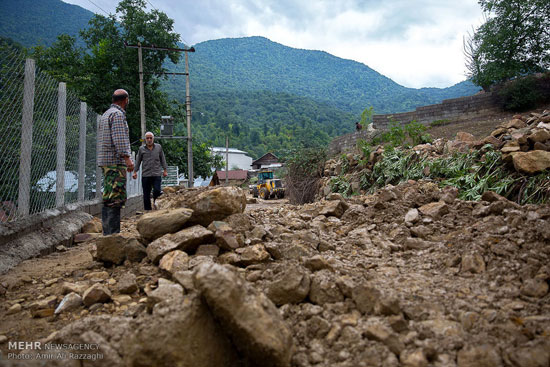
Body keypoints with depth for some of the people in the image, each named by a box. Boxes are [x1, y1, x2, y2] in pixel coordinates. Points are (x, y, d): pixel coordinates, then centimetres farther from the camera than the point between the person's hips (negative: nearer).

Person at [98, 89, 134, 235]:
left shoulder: (106, 114, 24)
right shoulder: (117, 114, -7)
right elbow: (119, 138, -18)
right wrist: (127, 157, -23)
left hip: (106, 161, 10)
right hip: (115, 162, -10)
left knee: (109, 199, 11)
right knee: (115, 198, -12)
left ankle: (108, 232, 14)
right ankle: (113, 233, -14)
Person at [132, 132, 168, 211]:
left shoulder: (159, 147, 10)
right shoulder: (141, 149, 9)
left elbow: (162, 159, 15)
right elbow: (138, 161, 13)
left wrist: (165, 170, 11)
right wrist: (135, 171, 9)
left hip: (156, 175, 0)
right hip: (145, 175, 1)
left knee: (157, 190, -15)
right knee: (146, 194, 2)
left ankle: (156, 203, 10)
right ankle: (147, 209, 11)